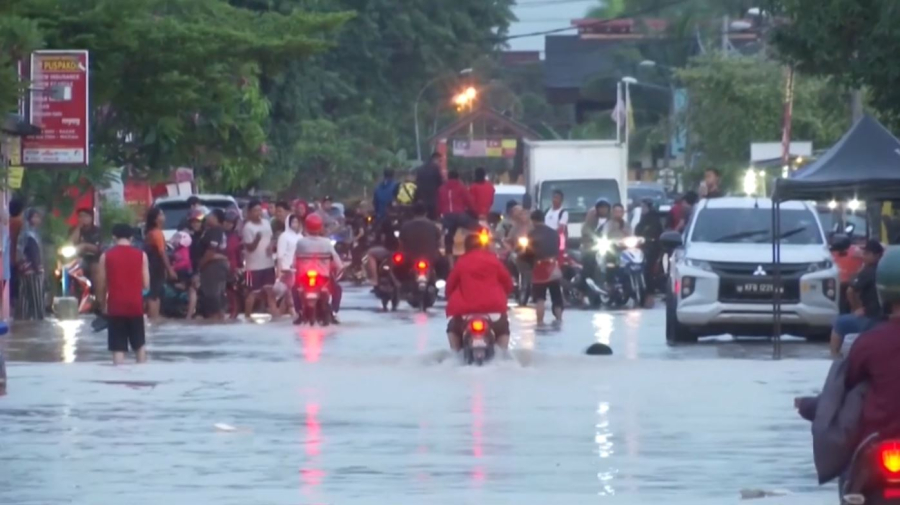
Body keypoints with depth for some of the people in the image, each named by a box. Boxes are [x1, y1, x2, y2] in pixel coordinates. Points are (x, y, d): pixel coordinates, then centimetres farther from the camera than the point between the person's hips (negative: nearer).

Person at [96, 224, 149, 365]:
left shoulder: (106, 256, -2)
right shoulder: (141, 255, -1)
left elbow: (101, 284, 0)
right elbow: (146, 284, -1)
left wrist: (102, 303, 16)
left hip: (115, 306, -1)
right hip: (135, 305, 1)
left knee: (118, 348, 1)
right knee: (139, 345, 18)